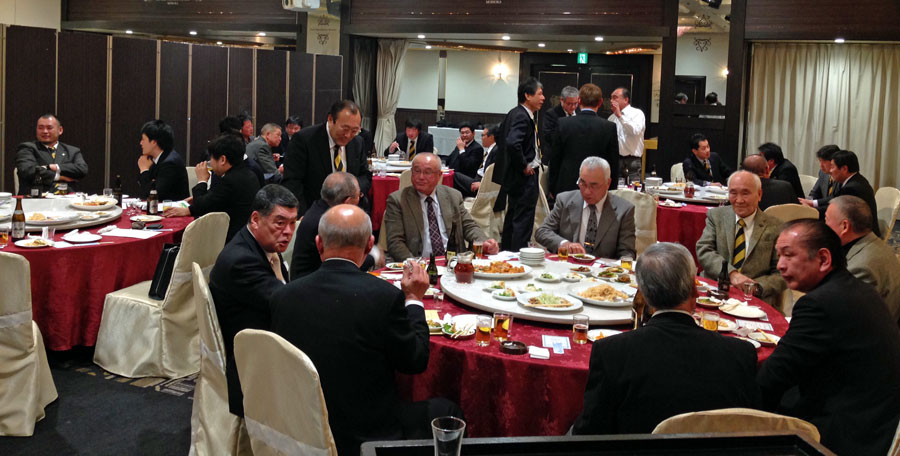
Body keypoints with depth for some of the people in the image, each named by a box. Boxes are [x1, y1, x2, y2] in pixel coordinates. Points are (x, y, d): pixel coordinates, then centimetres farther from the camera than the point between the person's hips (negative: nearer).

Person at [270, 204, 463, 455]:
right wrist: (414, 300, 5)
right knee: (446, 411, 19)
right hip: (366, 434, -6)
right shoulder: (384, 295, -20)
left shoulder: (283, 297, -7)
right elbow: (415, 362, -7)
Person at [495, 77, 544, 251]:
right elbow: (512, 143, -34)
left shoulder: (515, 113, 12)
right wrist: (524, 166, -21)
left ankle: (507, 251, 29)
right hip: (525, 178, -11)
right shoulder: (522, 117, -19)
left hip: (514, 176, 11)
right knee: (523, 221, -6)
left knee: (512, 217, 19)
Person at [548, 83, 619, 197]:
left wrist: (552, 188, 11)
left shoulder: (562, 124, -4)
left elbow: (554, 160, 2)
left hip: (566, 187, 0)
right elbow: (614, 163, 1)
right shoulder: (610, 127, -5)